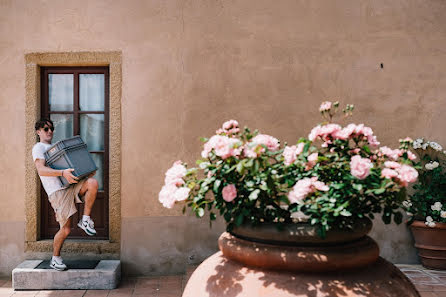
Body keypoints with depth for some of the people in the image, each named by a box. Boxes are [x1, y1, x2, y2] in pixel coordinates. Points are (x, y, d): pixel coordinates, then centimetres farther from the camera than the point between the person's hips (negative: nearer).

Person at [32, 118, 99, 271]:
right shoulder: (38, 147, 4)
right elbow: (41, 170, -13)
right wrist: (63, 173, -29)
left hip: (72, 185, 6)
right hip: (57, 191, -6)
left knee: (93, 183, -26)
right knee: (66, 229, -7)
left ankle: (85, 220, -11)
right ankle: (55, 259, 17)